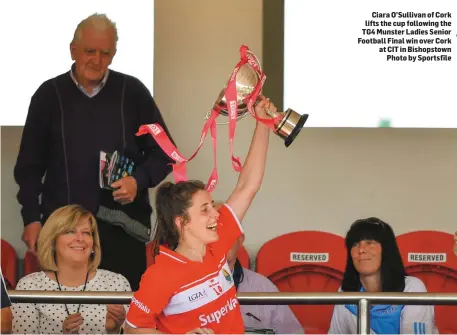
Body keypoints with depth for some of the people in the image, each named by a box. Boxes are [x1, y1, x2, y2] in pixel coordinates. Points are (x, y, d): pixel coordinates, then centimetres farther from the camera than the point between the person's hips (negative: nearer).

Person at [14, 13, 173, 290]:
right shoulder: (49, 95, 6)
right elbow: (30, 164, 9)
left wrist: (139, 180, -9)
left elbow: (163, 153, 10)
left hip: (123, 226, 0)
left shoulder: (133, 92, 5)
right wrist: (32, 218, 2)